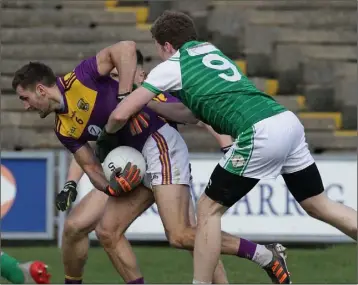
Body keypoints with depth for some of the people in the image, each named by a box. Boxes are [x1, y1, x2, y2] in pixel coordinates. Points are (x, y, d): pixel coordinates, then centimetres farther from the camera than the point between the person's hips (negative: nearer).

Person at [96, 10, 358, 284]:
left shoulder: (171, 67, 6)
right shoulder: (210, 49, 27)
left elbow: (121, 114, 5)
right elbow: (194, 111, 36)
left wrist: (107, 132, 27)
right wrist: (151, 104, 40)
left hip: (260, 133, -7)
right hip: (288, 121, 7)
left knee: (209, 209, 7)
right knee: (319, 205, 17)